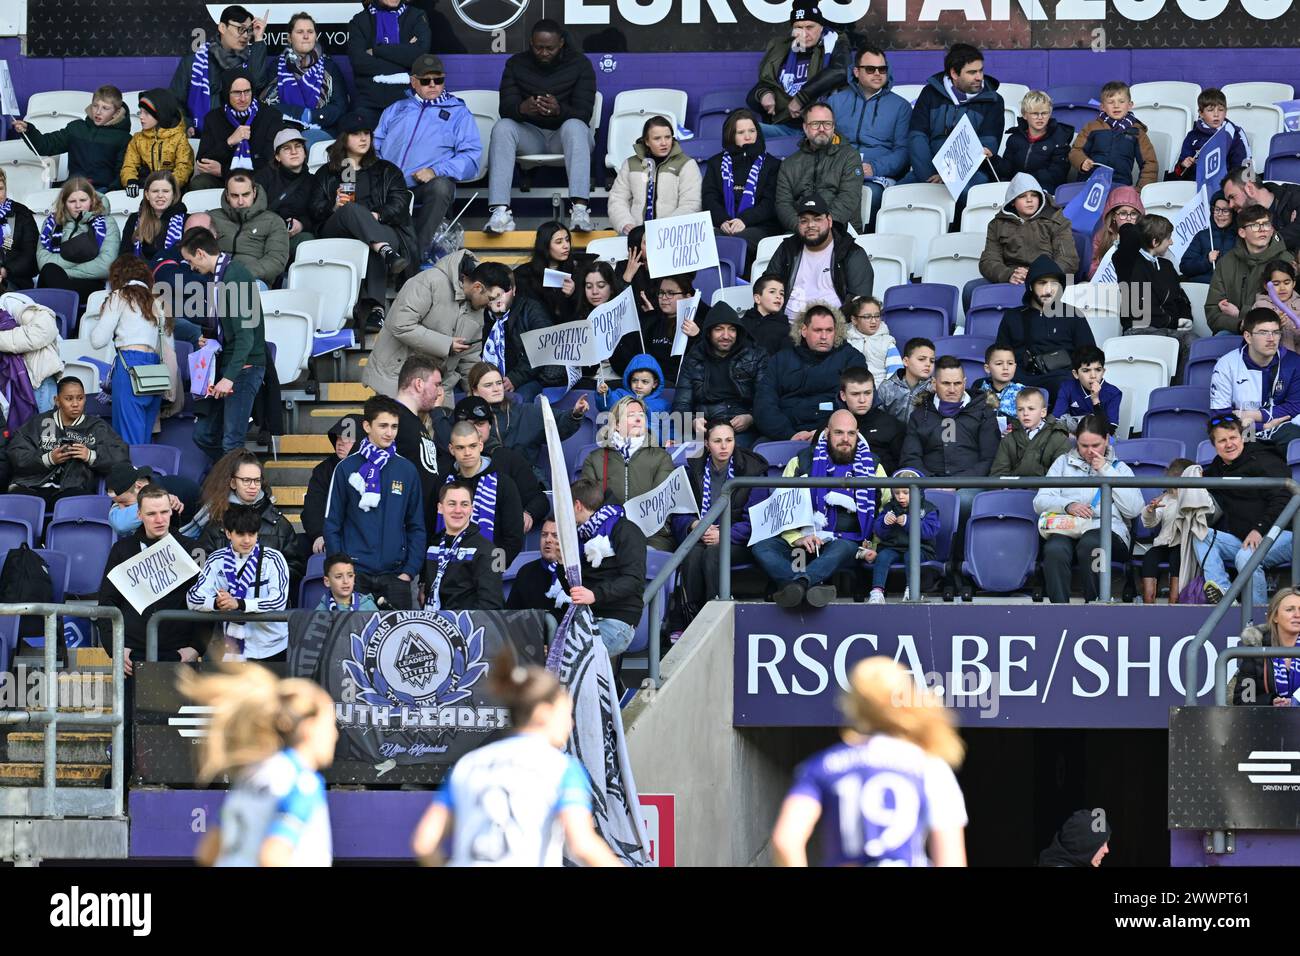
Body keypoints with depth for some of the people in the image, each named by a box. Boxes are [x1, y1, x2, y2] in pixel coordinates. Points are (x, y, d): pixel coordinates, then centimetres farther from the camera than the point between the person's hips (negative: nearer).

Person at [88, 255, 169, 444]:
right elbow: (166, 346, 17)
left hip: (130, 362, -6)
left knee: (130, 438, -10)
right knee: (145, 438, 8)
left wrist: (102, 318, 19)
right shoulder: (156, 301, 21)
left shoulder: (119, 297, 5)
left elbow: (98, 341, 1)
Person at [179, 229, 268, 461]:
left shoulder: (235, 278, -17)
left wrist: (229, 377, -25)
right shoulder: (217, 278, 13)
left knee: (231, 442, -13)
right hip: (225, 364, 10)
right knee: (204, 434, 9)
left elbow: (245, 335, -23)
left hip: (243, 367, -10)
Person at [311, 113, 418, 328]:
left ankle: (375, 307, -57)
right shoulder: (326, 173, 28)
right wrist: (334, 208, -10)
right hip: (336, 233, 0)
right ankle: (387, 253, -59)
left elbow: (399, 204, 10)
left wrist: (378, 216, -12)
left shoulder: (387, 171, 28)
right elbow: (316, 209, 13)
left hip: (384, 229, 0)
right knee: (351, 210, -37)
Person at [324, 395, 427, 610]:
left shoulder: (407, 470, 7)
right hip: (355, 575, -2)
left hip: (395, 575, 2)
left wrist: (410, 571, 0)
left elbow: (416, 527, 10)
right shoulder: (347, 469, 1)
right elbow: (332, 525, 2)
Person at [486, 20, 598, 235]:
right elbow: (505, 109, -6)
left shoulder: (579, 64, -2)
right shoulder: (516, 64, 4)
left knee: (574, 126, -36)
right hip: (530, 134, 2)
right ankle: (500, 211, -42)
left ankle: (579, 209, -51)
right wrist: (522, 109, -31)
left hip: (563, 136, -2)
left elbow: (584, 113, -11)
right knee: (502, 127, -29)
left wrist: (559, 110, -34)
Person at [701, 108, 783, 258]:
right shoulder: (716, 163, 23)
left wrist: (744, 220, -14)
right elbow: (709, 198, 10)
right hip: (722, 227, 2)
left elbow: (770, 203, 4)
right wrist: (723, 221, -11)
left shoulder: (771, 164, 16)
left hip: (758, 227, -2)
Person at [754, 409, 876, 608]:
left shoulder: (871, 466, 16)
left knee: (843, 548, -39)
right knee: (761, 547, -29)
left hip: (844, 542, -1)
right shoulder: (802, 462, 15)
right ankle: (813, 588, -53)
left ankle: (799, 585, -61)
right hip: (801, 542, 1)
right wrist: (797, 539, -10)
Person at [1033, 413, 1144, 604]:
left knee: (1089, 544, -38)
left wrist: (1106, 472, 5)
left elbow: (1134, 509, 6)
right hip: (1066, 530, 1)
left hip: (1107, 531, -1)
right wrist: (1068, 505, -9)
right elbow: (1040, 502, 12)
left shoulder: (1119, 468, 24)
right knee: (1055, 550, -36)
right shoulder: (1063, 463, 26)